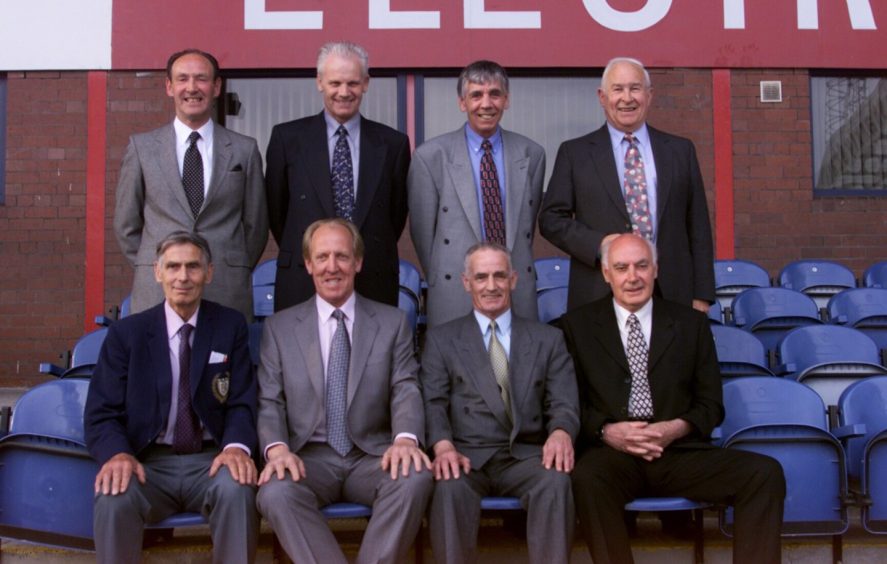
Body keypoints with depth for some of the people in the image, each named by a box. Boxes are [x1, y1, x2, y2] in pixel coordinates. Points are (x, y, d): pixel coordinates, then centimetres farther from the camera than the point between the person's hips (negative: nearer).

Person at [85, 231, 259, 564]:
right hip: (148, 462, 0)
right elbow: (101, 413, 1)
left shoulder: (231, 327, 7)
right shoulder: (126, 333, 5)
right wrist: (118, 453, -23)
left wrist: (237, 446, -21)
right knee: (114, 497, -33)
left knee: (238, 489, -34)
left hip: (211, 461, 0)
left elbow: (241, 402, 2)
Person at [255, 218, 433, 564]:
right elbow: (269, 401, 5)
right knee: (275, 491, -33)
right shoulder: (279, 328, 11)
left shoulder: (392, 322, 11)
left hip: (372, 456, 0)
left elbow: (406, 389, 0)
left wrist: (405, 438, -22)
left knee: (416, 478, -32)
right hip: (309, 457, 0)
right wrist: (277, 448, -18)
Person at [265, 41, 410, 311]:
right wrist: (300, 252, 12)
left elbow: (397, 214, 12)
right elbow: (275, 209, 11)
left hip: (373, 286, 1)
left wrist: (373, 256, 10)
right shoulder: (287, 137, 4)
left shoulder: (393, 143, 5)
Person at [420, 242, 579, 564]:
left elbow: (564, 403, 9)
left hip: (525, 455, 1)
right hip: (466, 455, -1)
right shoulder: (441, 340, 16)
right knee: (450, 486, -36)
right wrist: (443, 445, -19)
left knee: (556, 481, -33)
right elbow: (433, 403, 3)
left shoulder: (548, 339, 19)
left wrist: (561, 432, -17)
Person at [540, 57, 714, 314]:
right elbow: (551, 218, 3)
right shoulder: (575, 153, 6)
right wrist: (599, 244, -13)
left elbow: (698, 226, 9)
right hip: (599, 297, -1)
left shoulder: (681, 150, 11)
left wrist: (701, 296, 4)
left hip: (671, 293, 2)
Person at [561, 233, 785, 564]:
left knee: (766, 474, -23)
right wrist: (606, 431, -13)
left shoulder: (691, 324, 15)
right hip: (612, 454, -2)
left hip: (681, 452, 2)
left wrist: (678, 428, -9)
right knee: (585, 479, -37)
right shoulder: (578, 325, 11)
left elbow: (711, 405, 12)